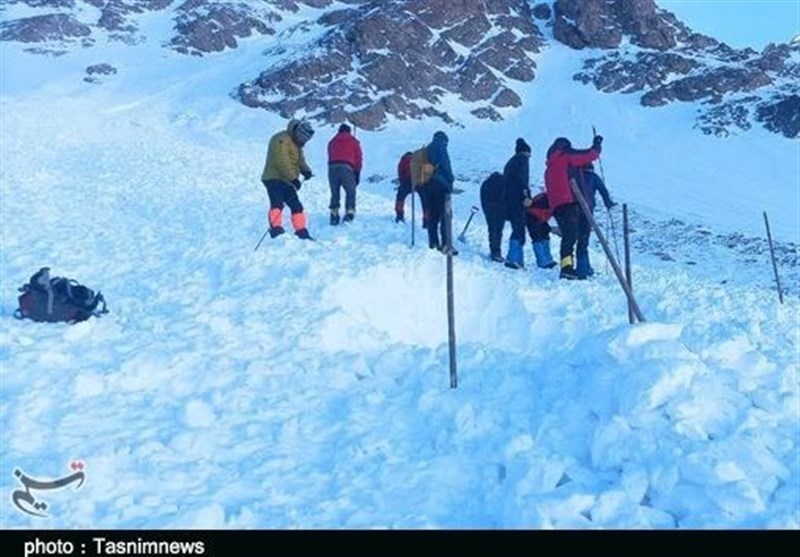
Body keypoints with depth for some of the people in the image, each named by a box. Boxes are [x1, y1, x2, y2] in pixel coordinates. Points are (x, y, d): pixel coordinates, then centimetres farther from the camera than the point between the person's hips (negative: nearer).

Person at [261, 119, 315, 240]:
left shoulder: (296, 144, 18)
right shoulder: (281, 140, -14)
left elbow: (300, 160, 20)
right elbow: (282, 162, -23)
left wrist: (306, 170, -4)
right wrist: (293, 178, -27)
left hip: (287, 181, 10)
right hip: (274, 179, -9)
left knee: (296, 206, 11)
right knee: (277, 203, -26)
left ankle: (301, 232, 18)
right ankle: (276, 228, -35)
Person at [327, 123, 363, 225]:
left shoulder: (332, 142, 27)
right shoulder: (354, 141, 19)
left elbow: (330, 157, 22)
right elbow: (358, 158, 14)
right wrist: (357, 174, 17)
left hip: (332, 167, 3)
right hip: (346, 167, -3)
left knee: (335, 193, 13)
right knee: (350, 192, 4)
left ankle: (334, 215, 8)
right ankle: (349, 213, -10)